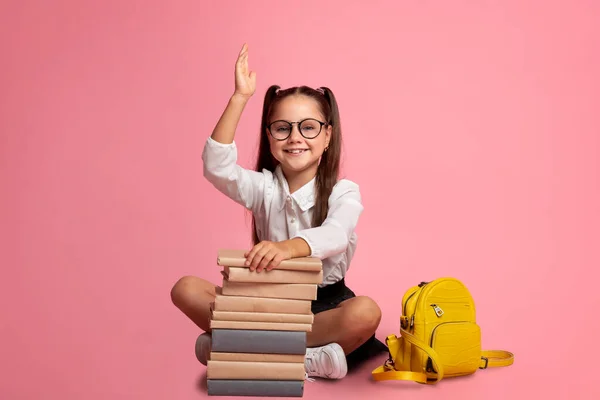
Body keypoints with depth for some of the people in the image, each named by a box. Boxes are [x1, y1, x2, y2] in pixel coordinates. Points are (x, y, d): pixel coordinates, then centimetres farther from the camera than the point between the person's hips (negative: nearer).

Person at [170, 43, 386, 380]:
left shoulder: (344, 192, -10)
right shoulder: (263, 187, -1)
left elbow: (335, 235, -32)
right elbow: (217, 167, -21)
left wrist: (288, 246, -54)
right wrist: (240, 99, -26)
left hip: (324, 303, -2)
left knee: (366, 313, -35)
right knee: (186, 289, -18)